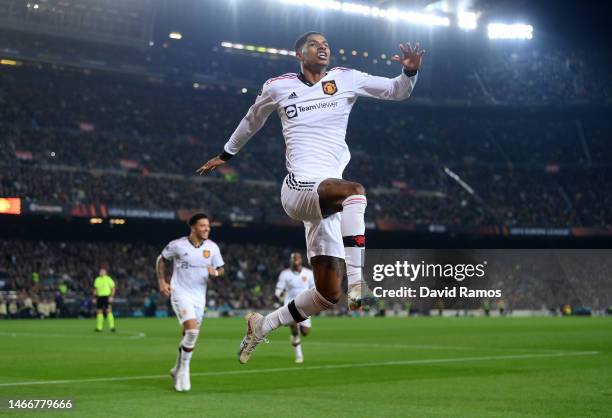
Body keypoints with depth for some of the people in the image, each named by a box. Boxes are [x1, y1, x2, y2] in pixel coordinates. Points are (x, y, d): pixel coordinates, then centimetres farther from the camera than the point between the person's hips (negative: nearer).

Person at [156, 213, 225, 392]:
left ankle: (178, 370, 30)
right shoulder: (177, 245, -8)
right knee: (192, 331, -21)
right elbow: (161, 259, 7)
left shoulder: (212, 247, 1)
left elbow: (221, 270, 9)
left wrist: (215, 272, -15)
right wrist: (162, 281, -3)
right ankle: (184, 370, -5)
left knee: (189, 337, 9)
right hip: (180, 293, -4)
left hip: (199, 296, 4)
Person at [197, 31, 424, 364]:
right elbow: (253, 119, 28)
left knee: (328, 294, 0)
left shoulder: (346, 80, 12)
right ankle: (356, 282, -40)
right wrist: (226, 154, 38)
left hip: (328, 201, 4)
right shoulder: (278, 87, 10)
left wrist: (409, 71, -9)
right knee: (354, 190, -38)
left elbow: (397, 91, 13)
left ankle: (262, 325, 21)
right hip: (299, 187, -4)